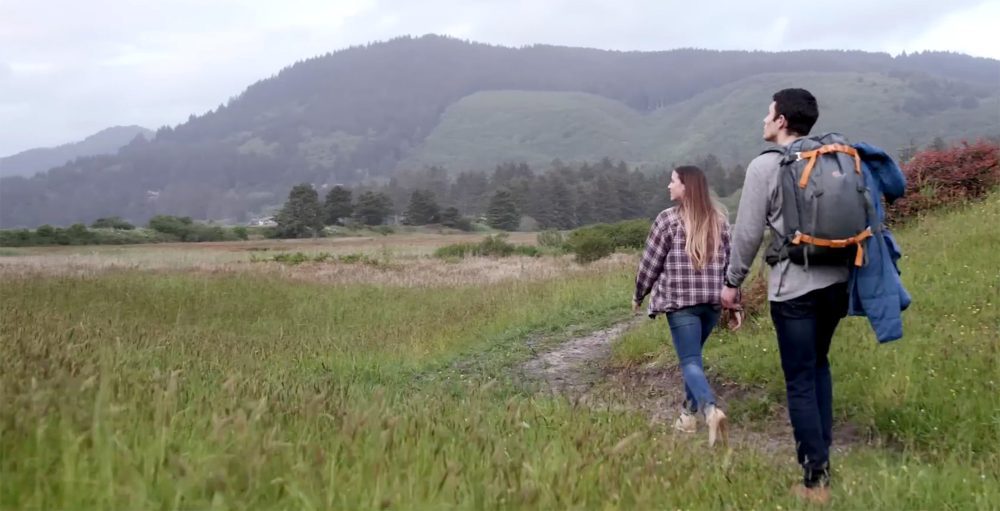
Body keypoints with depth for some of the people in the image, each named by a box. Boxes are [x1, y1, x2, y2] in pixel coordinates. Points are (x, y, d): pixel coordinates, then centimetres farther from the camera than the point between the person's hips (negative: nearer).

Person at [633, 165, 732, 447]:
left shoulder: (668, 218, -6)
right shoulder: (719, 219, 8)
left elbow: (651, 262, -2)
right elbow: (730, 261, 11)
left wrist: (639, 296, 12)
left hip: (680, 300, -5)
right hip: (712, 300, 5)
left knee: (690, 361, -7)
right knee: (693, 354, 21)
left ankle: (710, 409, -30)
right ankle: (688, 414, 23)